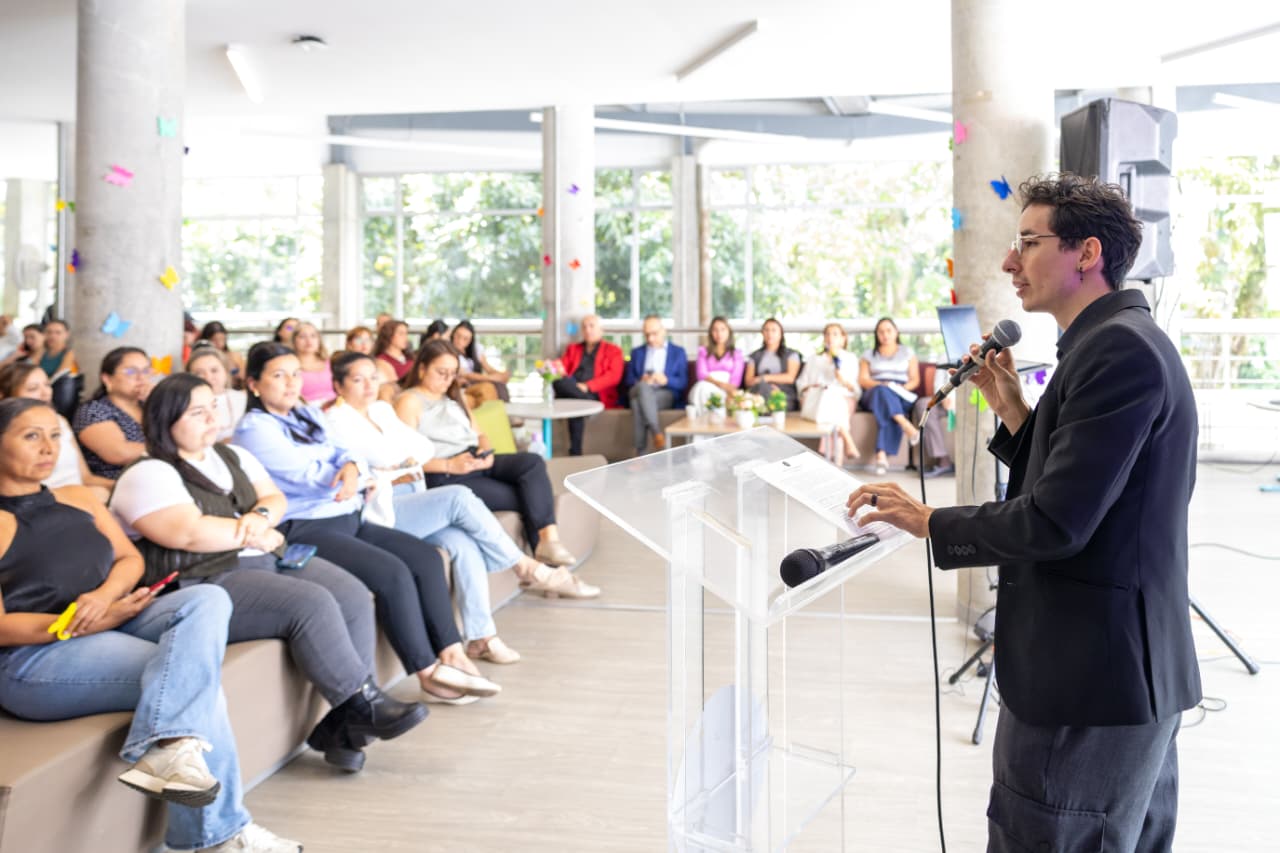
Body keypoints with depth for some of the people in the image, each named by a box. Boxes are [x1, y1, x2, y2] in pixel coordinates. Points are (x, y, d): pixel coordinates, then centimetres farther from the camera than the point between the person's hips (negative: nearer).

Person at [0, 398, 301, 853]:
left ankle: (165, 748, -40)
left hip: (112, 623, 6)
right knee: (194, 673, -25)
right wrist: (91, 623, -19)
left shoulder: (78, 498, 19)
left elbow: (130, 559, 12)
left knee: (206, 599, -24)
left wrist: (105, 596, -12)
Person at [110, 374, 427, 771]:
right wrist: (258, 536, -7)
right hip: (208, 582, -8)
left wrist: (261, 516, -9)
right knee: (312, 604, -28)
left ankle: (343, 724, -15)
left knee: (354, 597, -14)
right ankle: (365, 706, -16)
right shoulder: (148, 475, -3)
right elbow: (188, 533, -17)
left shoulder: (232, 456, 21)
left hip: (268, 560, 8)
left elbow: (275, 497, 16)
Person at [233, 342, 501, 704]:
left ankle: (451, 656, -9)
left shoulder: (309, 415, 19)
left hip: (348, 519, 9)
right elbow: (311, 477, -13)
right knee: (393, 573, -24)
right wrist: (365, 481, 1)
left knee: (426, 558, -8)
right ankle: (429, 675, -15)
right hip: (303, 530, -8)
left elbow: (340, 453, 10)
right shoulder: (254, 428, -6)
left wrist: (351, 467, -16)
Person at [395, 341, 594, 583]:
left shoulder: (454, 398, 25)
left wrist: (486, 452, -2)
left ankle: (549, 540, -29)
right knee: (527, 498, -18)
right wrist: (449, 465, -21)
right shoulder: (409, 401, 0)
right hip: (444, 477, -7)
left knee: (532, 462, -21)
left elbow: (479, 434, 23)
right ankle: (548, 566, -8)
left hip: (477, 463, 7)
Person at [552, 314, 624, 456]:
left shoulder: (613, 350, 18)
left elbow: (614, 376, 0)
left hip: (596, 395, -4)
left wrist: (587, 386, -16)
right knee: (558, 381, -35)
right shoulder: (572, 349, 31)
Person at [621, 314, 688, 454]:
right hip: (638, 391, 2)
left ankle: (640, 452, -42)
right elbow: (628, 380, 13)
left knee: (638, 400, -38)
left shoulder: (678, 352, 18)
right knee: (642, 386, -39)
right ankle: (657, 432, -46)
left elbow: (684, 382, 6)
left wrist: (666, 380, -16)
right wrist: (641, 381, -11)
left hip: (667, 395, -2)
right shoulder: (637, 352, 25)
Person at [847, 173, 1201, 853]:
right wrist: (1013, 410, 6)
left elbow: (1057, 522, -24)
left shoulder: (1117, 349, -19)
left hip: (1089, 680, -10)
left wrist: (927, 521, -12)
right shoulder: (1127, 341, 14)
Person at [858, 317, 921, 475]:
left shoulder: (908, 353, 23)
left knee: (884, 407, -38)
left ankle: (881, 454, -54)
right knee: (882, 391, -39)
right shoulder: (869, 355, 24)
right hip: (873, 395, 1)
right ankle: (907, 426, -55)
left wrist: (904, 387, -11)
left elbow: (915, 380, 13)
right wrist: (881, 384, -12)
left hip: (901, 397, -1)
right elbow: (863, 380, 8)